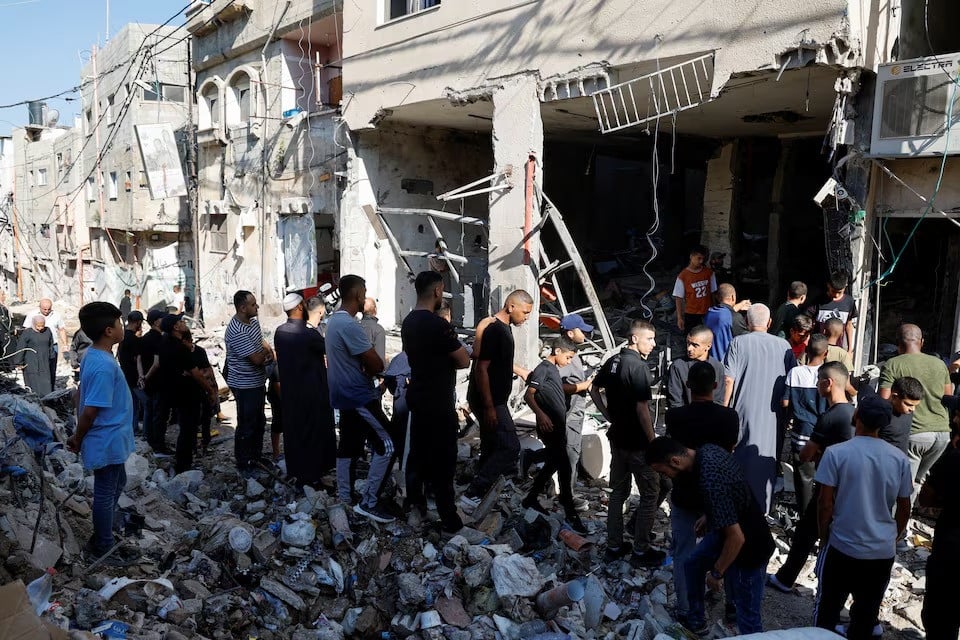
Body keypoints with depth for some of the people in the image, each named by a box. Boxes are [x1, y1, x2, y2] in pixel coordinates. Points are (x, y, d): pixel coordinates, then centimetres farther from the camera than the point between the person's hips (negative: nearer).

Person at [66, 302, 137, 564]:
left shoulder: (93, 356, 3)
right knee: (105, 494, 6)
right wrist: (78, 440, -10)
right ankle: (102, 550, 22)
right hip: (107, 442, -10)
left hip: (109, 440, 10)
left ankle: (100, 539, 36)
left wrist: (78, 436, 16)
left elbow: (83, 397, 11)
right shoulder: (105, 366, -27)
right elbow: (90, 410, -25)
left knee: (117, 485, 23)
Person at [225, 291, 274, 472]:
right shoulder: (237, 332, -27)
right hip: (245, 386, -9)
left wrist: (268, 354, -7)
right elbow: (256, 358, -27)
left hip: (257, 382, 9)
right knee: (247, 424, 4)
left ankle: (256, 455, 36)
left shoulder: (253, 321, 2)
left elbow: (263, 343, 15)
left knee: (259, 421, 21)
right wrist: (266, 352, -6)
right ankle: (244, 463, 19)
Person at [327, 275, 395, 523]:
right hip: (358, 395, -10)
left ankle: (344, 498, 23)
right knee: (386, 445, -8)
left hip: (345, 393, 10)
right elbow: (375, 364, -21)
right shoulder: (349, 325, -23)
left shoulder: (335, 319, 11)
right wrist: (374, 367, 1)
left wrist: (367, 368, 1)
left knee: (349, 446, 16)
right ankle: (368, 502, -4)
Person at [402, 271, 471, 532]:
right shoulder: (438, 324, -22)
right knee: (443, 459, -2)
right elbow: (464, 361, -16)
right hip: (439, 403, -9)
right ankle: (449, 518, 5)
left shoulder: (408, 322, 6)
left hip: (417, 397, 9)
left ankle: (414, 505, 28)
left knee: (418, 452, 17)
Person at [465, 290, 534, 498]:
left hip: (496, 400, 10)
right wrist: (489, 407, -24)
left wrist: (520, 371, 38)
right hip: (489, 402, -10)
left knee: (492, 448, 13)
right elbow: (481, 368, -23)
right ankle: (474, 492, -5)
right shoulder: (493, 329, -19)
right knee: (510, 446, -10)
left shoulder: (504, 327, 12)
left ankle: (479, 493, 22)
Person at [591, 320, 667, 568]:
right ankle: (641, 551, 13)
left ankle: (614, 546, 26)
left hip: (617, 438, 8)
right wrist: (653, 443, -15)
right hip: (637, 442, -8)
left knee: (618, 492, 17)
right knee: (651, 494, 7)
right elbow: (642, 409, -23)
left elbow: (594, 389, 16)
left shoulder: (613, 361, 4)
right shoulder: (639, 366, -21)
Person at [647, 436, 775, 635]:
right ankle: (696, 621, 44)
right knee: (692, 565, 25)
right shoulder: (707, 450, -9)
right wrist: (709, 516, 18)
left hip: (748, 548, -10)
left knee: (748, 617, 4)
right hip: (729, 528, 10)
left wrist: (716, 573, -17)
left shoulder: (711, 484, -36)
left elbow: (736, 537, -31)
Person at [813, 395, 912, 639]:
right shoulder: (900, 458, -3)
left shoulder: (836, 453, -14)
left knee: (827, 610, 13)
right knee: (867, 615, 17)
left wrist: (823, 537, 3)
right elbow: (904, 509, 5)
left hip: (843, 547, -3)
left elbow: (825, 503, -12)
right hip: (883, 552, 3)